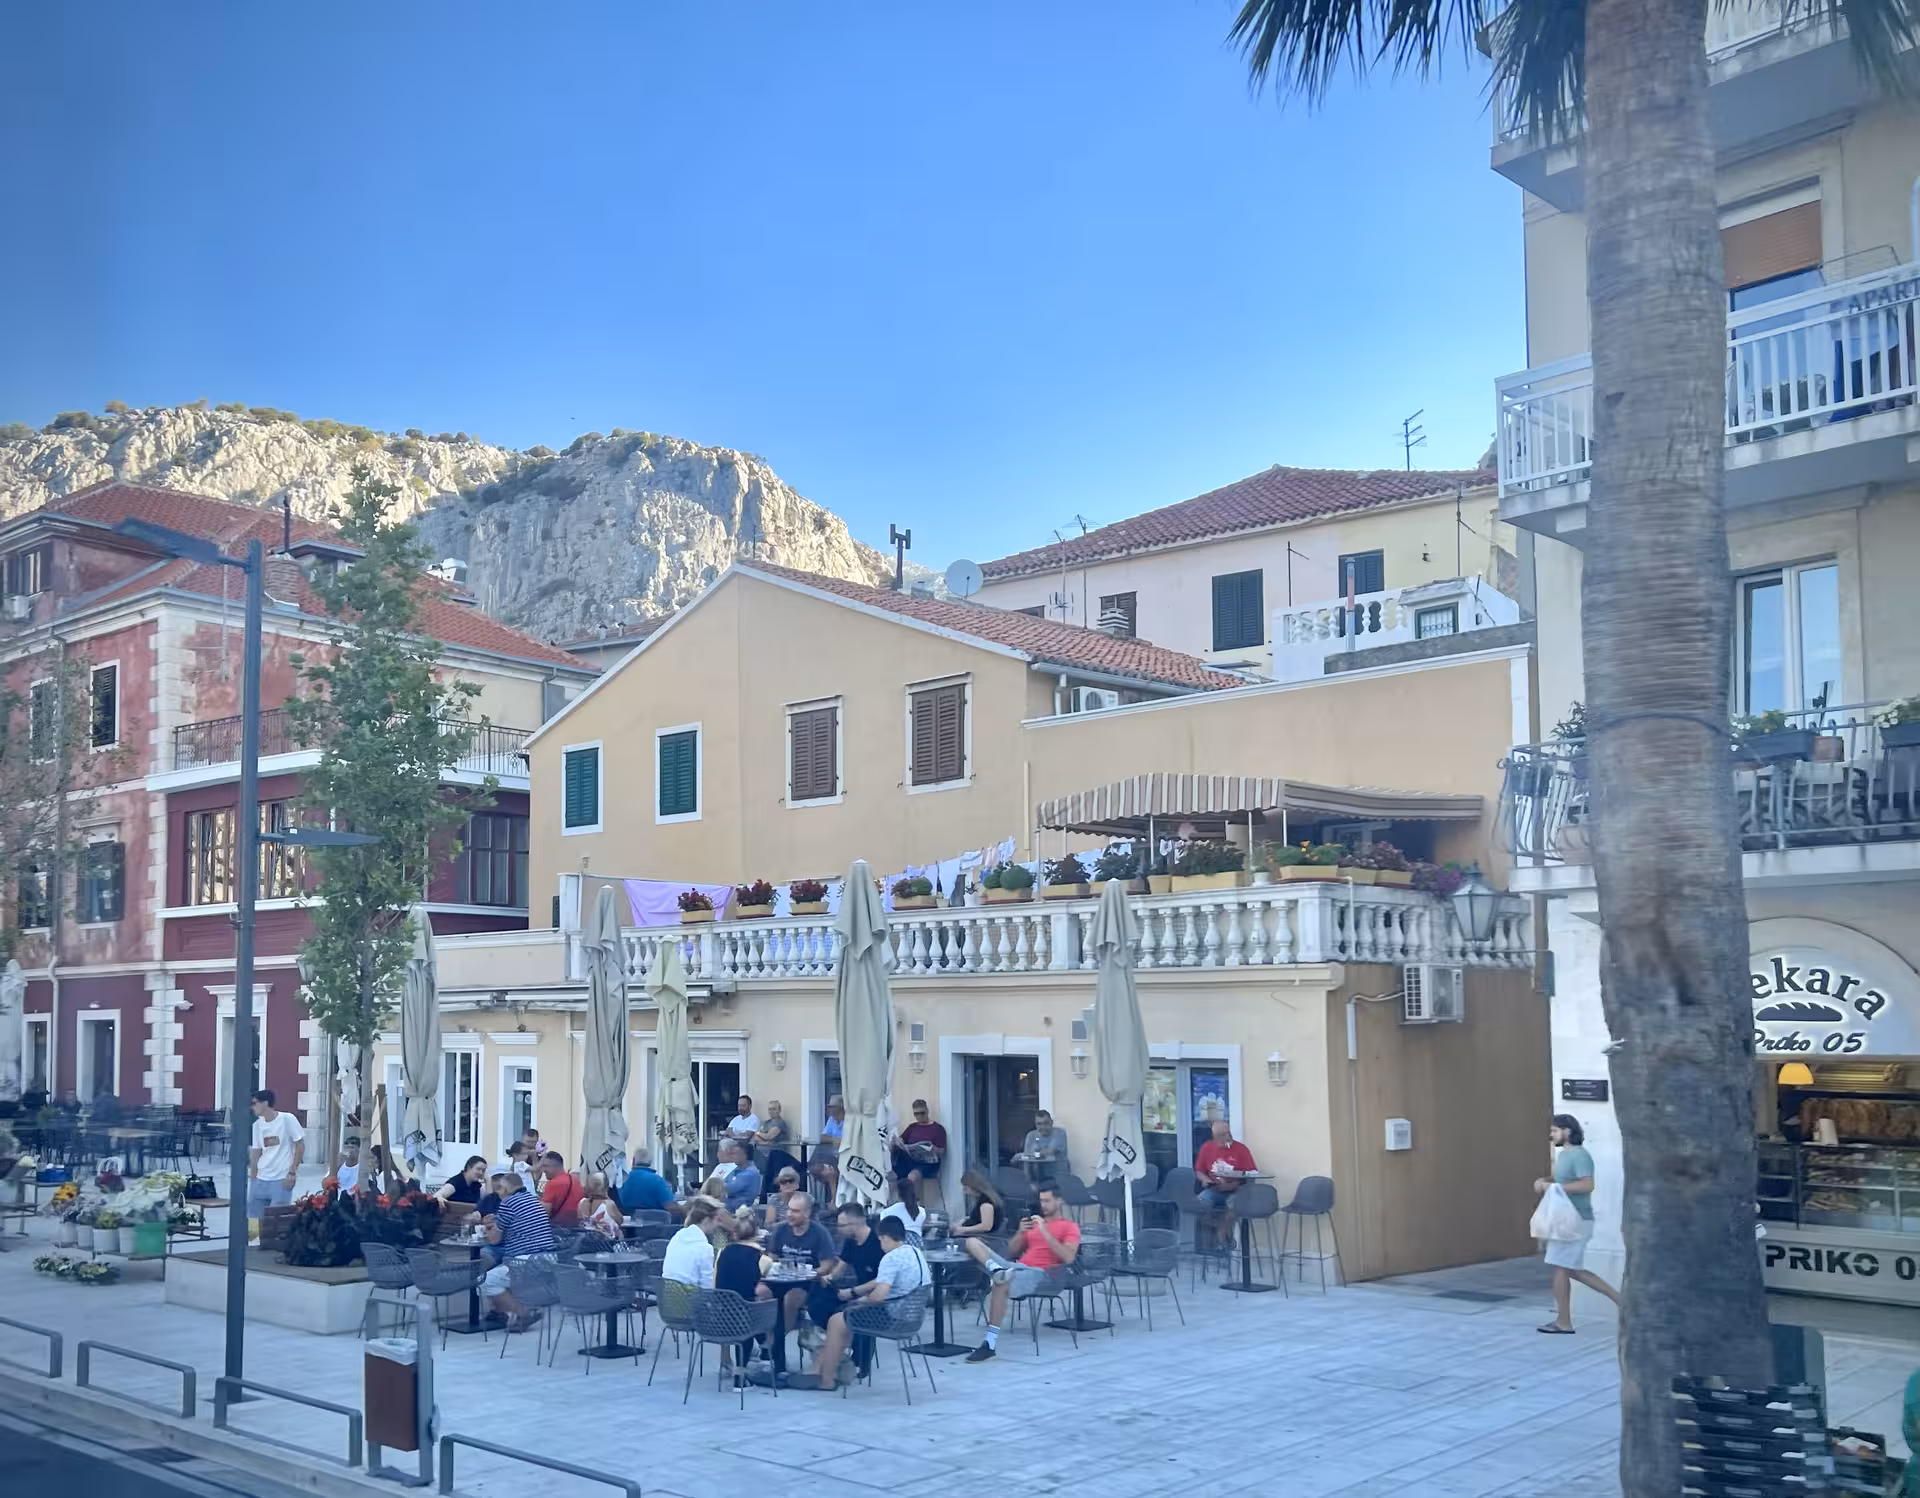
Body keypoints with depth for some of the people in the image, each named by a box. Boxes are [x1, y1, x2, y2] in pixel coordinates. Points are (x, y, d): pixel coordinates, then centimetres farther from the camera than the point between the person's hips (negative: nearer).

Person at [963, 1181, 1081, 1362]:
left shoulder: (1070, 1227, 8)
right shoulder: (1035, 1222, 27)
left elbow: (1068, 1258, -10)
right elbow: (1011, 1251, 26)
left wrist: (1045, 1232, -12)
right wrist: (1020, 1233, 6)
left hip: (1039, 1273, -7)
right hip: (1017, 1267, 7)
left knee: (1001, 1285, -38)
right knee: (972, 1242, -6)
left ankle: (990, 1344, -34)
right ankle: (997, 1271, -34)